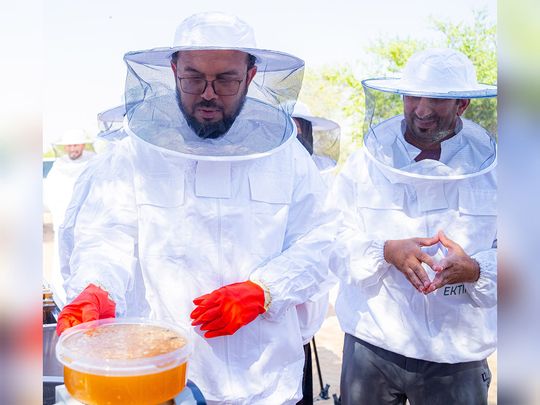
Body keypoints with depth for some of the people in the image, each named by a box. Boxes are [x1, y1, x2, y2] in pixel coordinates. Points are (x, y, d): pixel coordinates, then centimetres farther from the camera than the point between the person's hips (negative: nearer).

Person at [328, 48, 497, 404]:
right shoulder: (367, 161, -3)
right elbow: (331, 238, -4)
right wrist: (387, 251, -21)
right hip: (372, 343, 0)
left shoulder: (490, 168, -2)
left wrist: (474, 270, -20)